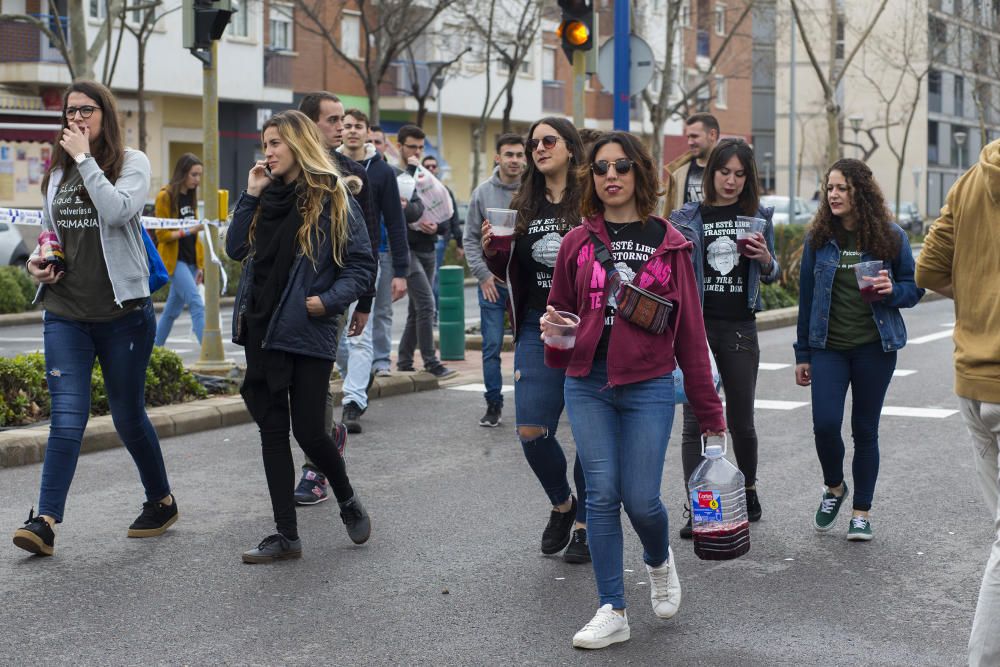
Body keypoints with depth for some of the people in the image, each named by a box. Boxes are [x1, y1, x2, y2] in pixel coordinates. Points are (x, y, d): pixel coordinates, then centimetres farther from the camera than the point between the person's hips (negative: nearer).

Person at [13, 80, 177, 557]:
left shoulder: (131, 163, -2)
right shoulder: (58, 170, 12)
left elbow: (118, 211, -21)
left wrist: (84, 158, -17)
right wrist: (37, 260, 4)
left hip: (122, 311, -3)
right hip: (65, 312, 3)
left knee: (128, 415, 8)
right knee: (67, 415, -7)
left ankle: (162, 501, 28)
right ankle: (46, 521, -10)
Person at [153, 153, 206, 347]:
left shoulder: (191, 196, 14)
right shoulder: (165, 196, -9)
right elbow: (162, 235, -11)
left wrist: (199, 265, 14)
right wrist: (189, 230, -24)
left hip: (190, 261, 7)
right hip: (175, 260, -7)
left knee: (172, 309, 11)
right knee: (197, 304, -17)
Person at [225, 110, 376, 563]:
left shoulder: (332, 199, -5)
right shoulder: (268, 198, 12)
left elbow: (362, 267, -5)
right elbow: (235, 249, 7)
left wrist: (329, 300, -18)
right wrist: (251, 195, 0)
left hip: (308, 334, -6)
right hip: (263, 330, 6)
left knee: (308, 430, -4)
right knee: (272, 430, 6)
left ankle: (347, 500, 26)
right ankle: (286, 535, 12)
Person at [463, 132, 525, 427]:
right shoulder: (483, 193, 1)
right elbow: (470, 238, 4)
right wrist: (483, 274, -4)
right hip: (493, 283, 0)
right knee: (492, 346, 1)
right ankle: (494, 403, 11)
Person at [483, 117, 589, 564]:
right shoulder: (524, 205, 11)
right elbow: (510, 272, 17)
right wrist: (492, 250, -2)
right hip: (538, 329, 4)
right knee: (531, 431, -3)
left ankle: (585, 524, 22)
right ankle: (561, 503, 24)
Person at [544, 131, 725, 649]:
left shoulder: (668, 244, 2)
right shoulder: (578, 242, 6)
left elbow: (689, 331, 3)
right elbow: (560, 310, 16)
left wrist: (709, 410, 3)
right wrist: (552, 326, -10)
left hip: (648, 387, -2)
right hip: (587, 386, 2)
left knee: (640, 498, -4)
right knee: (602, 494, 0)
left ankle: (660, 562, 31)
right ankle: (612, 611, 9)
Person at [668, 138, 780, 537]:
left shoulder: (757, 216, 6)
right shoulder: (687, 217, 3)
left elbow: (771, 277, 12)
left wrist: (766, 259, -8)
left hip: (739, 327, 1)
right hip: (696, 324, -1)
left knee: (741, 420, 10)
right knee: (695, 419, -6)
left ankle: (748, 490, 34)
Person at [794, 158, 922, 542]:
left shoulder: (890, 236, -2)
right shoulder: (818, 238, 2)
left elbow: (914, 287, 6)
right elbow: (806, 297, 7)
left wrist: (892, 291, -18)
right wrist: (803, 354, 7)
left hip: (874, 347, -1)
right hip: (828, 346, 1)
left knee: (865, 430, 5)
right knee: (825, 424, -11)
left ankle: (862, 512, 18)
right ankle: (834, 487, 19)